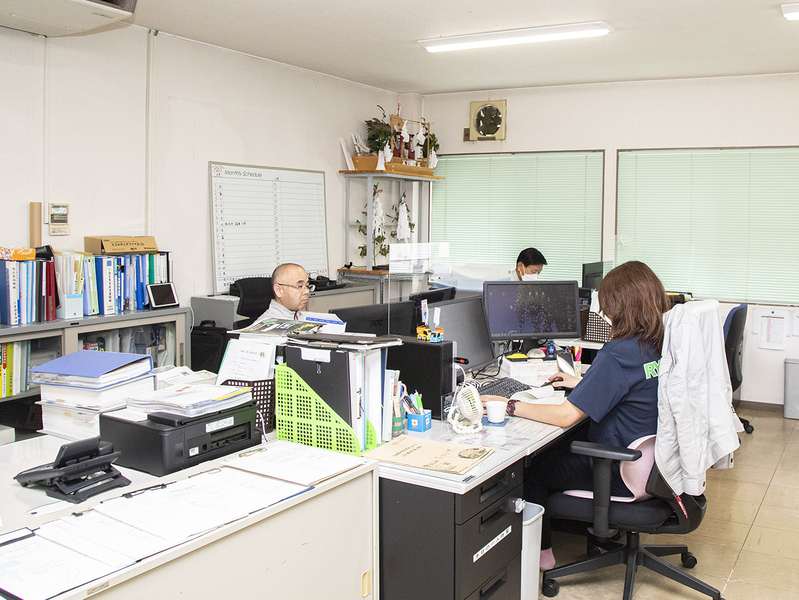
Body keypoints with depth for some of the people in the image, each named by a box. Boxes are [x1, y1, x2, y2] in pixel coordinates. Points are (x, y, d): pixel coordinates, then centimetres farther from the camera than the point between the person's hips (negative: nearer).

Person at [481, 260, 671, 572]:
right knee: (559, 449, 25)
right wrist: (583, 382, 21)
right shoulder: (665, 344, -2)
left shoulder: (618, 354, -28)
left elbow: (565, 415, -28)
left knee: (532, 470, 9)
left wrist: (510, 406, -19)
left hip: (622, 475, -8)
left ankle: (540, 552, 24)